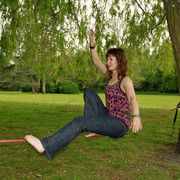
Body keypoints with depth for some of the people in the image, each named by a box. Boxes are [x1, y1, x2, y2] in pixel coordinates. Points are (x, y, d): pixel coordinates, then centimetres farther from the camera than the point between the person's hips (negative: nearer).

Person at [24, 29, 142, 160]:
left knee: (80, 121, -26)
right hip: (108, 118, 8)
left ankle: (46, 145, -33)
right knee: (89, 93, 3)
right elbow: (97, 62, 19)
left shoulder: (125, 80, -11)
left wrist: (136, 116, -48)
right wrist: (92, 43, 8)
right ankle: (96, 129, -5)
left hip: (119, 124, -8)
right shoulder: (111, 76, 13)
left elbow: (132, 98, -29)